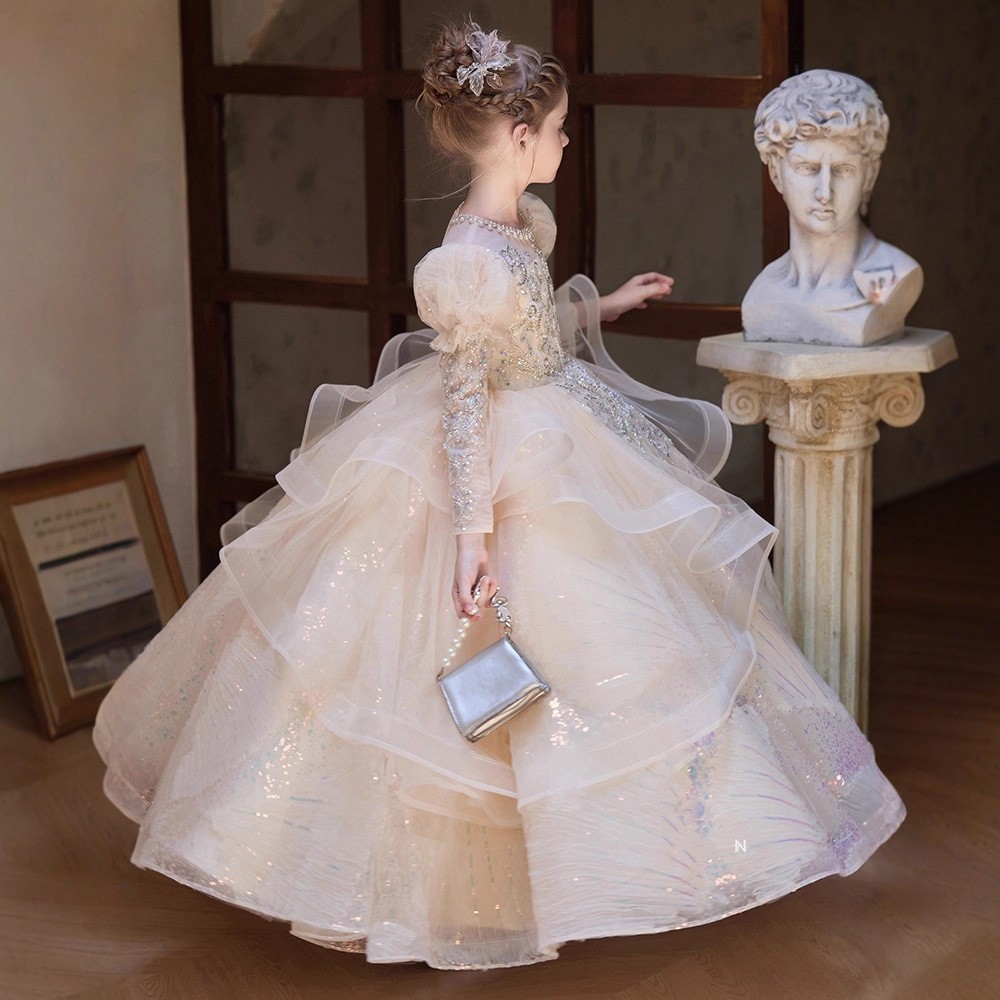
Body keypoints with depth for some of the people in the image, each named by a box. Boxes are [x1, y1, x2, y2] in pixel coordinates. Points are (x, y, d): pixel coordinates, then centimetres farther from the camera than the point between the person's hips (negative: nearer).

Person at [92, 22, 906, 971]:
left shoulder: (528, 219, 1)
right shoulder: (471, 258, -27)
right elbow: (464, 393, -26)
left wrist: (604, 304, 30)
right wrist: (472, 525, -26)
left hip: (549, 455, 10)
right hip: (496, 473, -10)